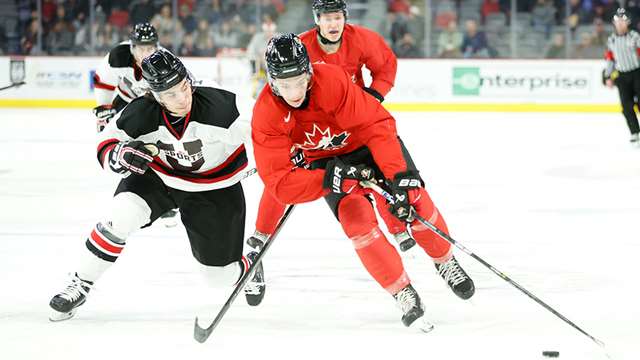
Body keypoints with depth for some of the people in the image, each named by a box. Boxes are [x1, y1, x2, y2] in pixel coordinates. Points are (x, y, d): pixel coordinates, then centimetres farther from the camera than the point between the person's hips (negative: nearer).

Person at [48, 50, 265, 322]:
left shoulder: (218, 106, -33)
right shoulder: (141, 114, -26)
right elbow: (106, 144, -13)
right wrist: (121, 155, -33)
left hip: (214, 188, -1)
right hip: (158, 175, 1)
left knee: (219, 276, 6)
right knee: (121, 217, -26)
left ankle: (249, 266, 45)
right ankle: (80, 286, -6)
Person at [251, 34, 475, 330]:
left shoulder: (332, 80, -35)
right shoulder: (266, 116, -28)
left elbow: (378, 124, -31)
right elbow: (280, 184, -29)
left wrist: (399, 177, -39)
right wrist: (331, 178, -41)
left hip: (366, 141, -1)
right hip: (326, 160, 1)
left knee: (414, 200, -11)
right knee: (356, 217, -21)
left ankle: (446, 263, 19)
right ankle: (403, 294, -5)